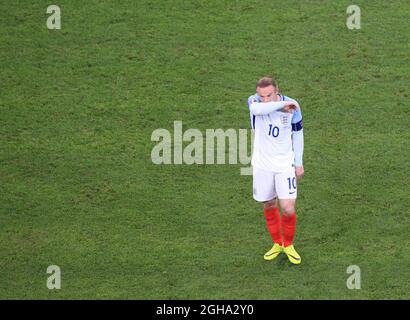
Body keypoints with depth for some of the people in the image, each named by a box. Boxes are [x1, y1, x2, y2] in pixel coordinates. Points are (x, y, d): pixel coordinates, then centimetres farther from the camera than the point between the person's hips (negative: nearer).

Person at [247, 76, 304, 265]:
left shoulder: (292, 106, -9)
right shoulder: (254, 101, -12)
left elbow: (298, 134, 4)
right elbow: (257, 109, -39)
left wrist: (299, 163, 5)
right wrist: (281, 104, -33)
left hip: (285, 164, -1)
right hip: (262, 165, 1)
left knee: (288, 209, -6)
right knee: (269, 206, 13)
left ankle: (288, 245, 19)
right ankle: (277, 244, 34)